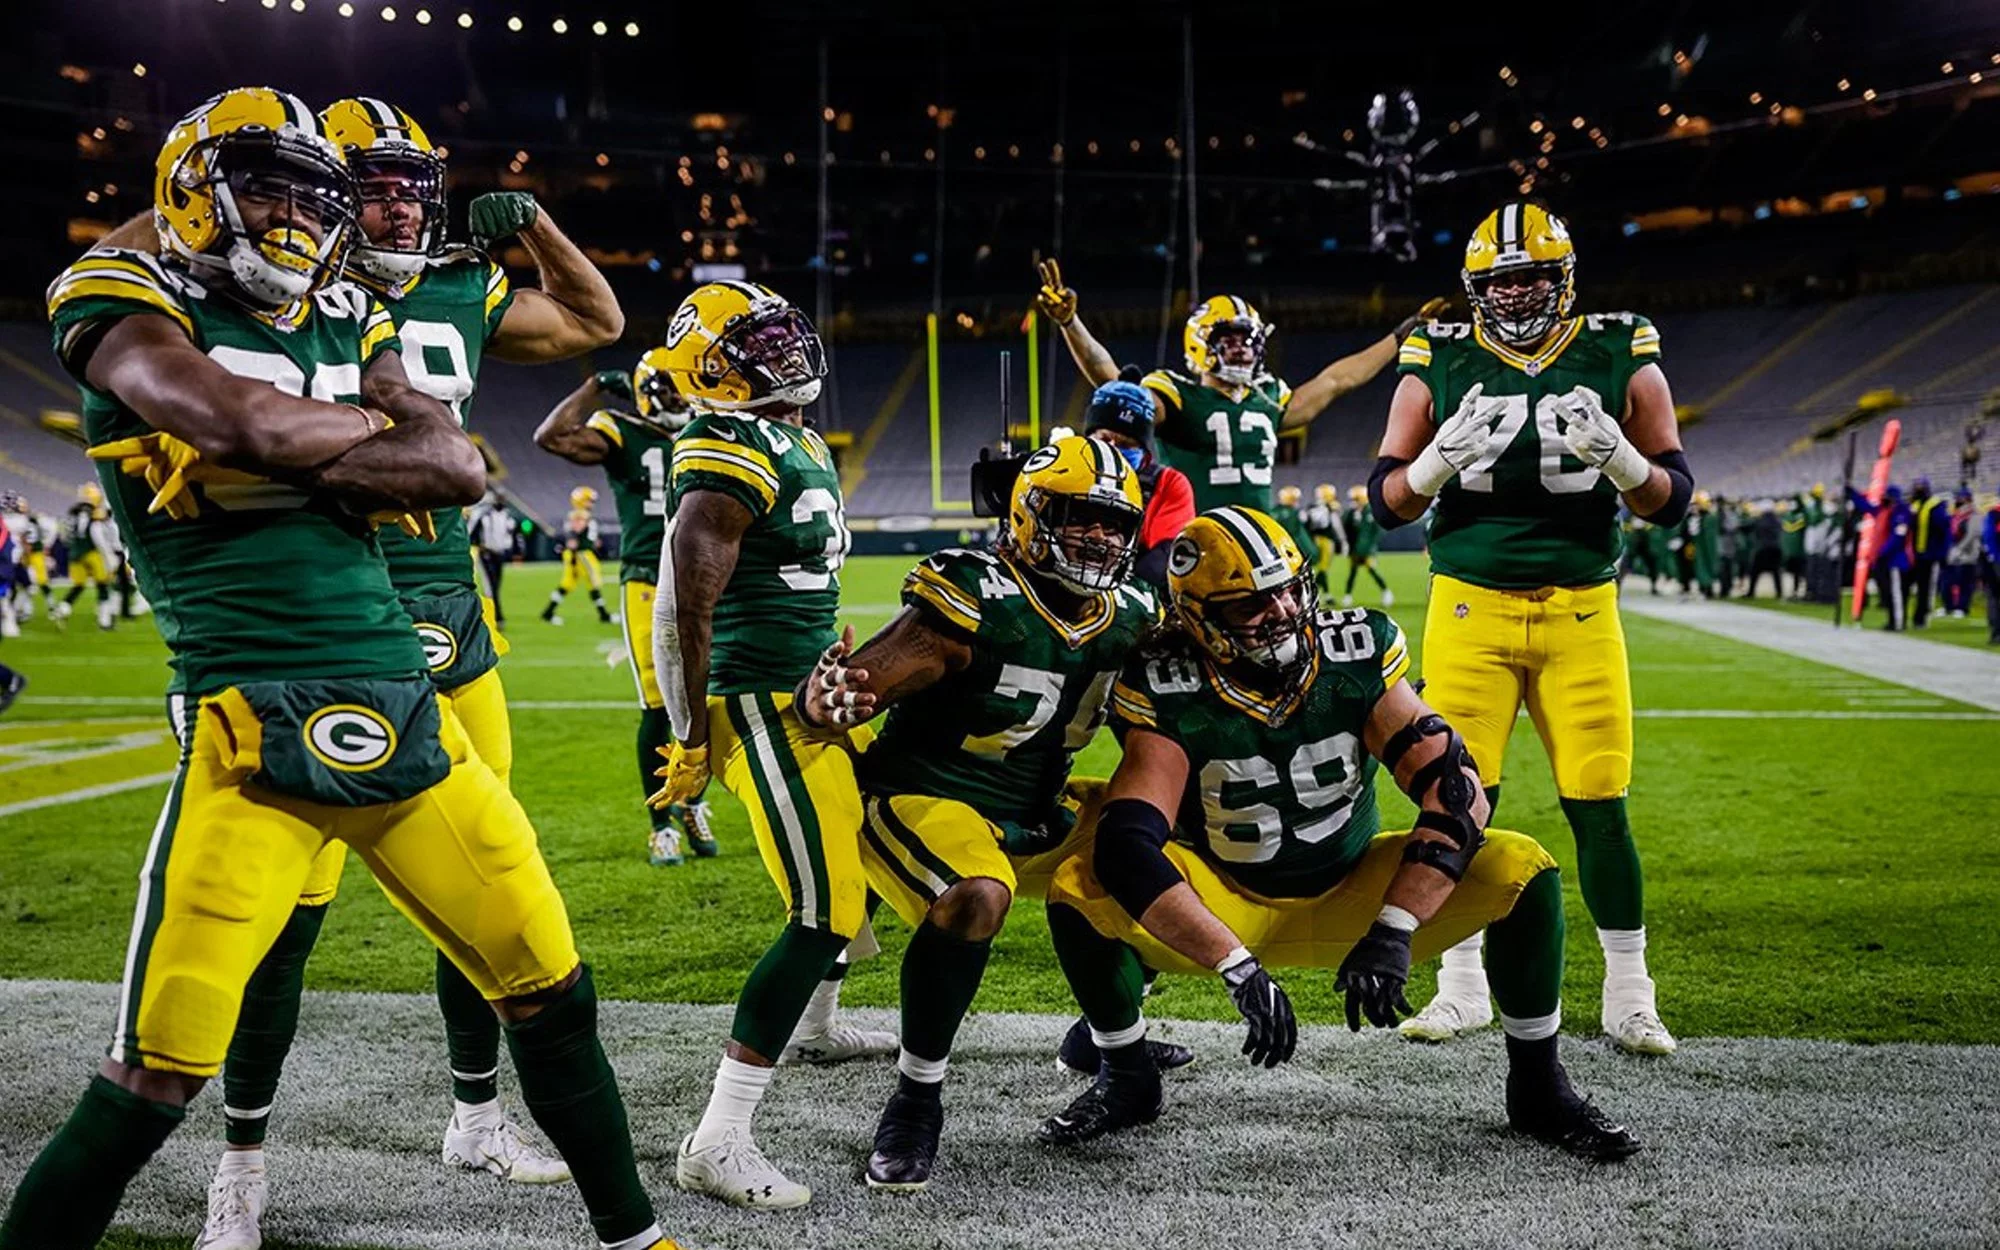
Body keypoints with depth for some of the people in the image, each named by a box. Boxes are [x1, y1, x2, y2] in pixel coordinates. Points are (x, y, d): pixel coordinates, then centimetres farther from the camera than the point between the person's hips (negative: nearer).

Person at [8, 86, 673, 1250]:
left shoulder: (346, 323, 16)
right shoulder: (125, 303, 1)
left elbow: (460, 468, 1)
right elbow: (251, 422, -18)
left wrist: (283, 462, -10)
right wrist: (382, 426, 0)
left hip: (409, 714, 6)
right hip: (258, 729, -5)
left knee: (555, 997, 12)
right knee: (155, 1078, -8)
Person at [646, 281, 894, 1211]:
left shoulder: (799, 443, 13)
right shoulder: (726, 466, -18)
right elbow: (682, 617, -20)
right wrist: (692, 743, -17)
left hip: (816, 697, 10)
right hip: (762, 708, -10)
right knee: (825, 914, -14)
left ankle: (813, 1028, 49)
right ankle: (718, 1141, -11)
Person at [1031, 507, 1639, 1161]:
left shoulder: (1358, 655, -17)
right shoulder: (1170, 693, -22)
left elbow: (1455, 790, -24)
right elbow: (1126, 846, -34)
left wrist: (1392, 933, -34)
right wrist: (1238, 968, -40)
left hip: (1350, 895, 2)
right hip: (1226, 905, -1)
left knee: (1522, 868, -20)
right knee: (1079, 887, -27)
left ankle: (1537, 1087, 3)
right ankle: (1128, 1079, 0)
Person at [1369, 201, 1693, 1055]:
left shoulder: (1621, 363, 3)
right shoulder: (1438, 367, 2)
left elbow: (1672, 501, 3)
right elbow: (1387, 502, 3)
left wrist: (1616, 455, -16)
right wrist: (1442, 457, -17)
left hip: (1581, 613, 0)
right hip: (1470, 608, 0)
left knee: (1600, 809, 0)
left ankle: (1629, 1000, 16)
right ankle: (1461, 988, 17)